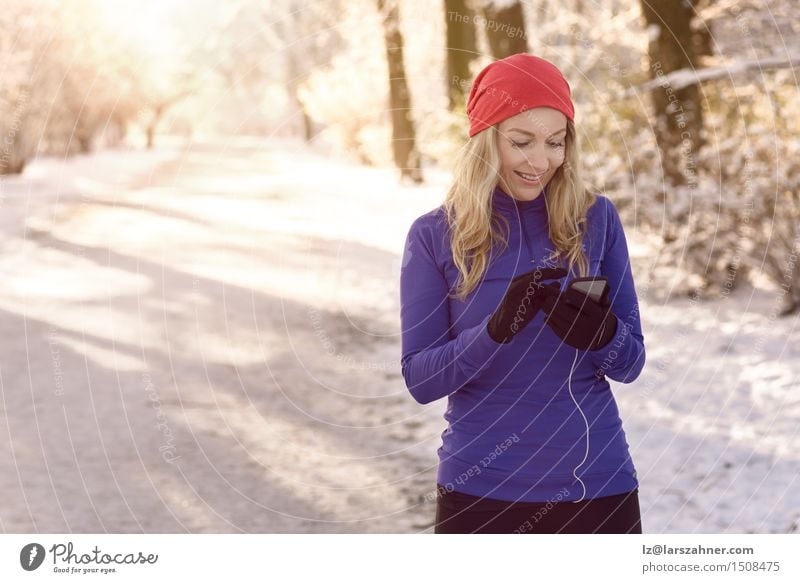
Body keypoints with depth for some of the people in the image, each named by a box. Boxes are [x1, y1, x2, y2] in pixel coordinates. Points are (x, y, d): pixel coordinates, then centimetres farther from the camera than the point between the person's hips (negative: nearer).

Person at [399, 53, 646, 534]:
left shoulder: (596, 219, 0)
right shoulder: (435, 235, -4)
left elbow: (631, 363, 2)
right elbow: (419, 379, -7)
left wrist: (603, 334, -19)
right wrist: (495, 330, -23)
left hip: (598, 485, 2)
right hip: (482, 491, -1)